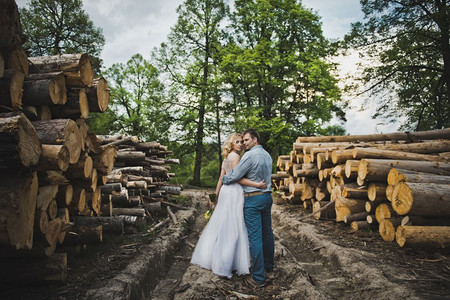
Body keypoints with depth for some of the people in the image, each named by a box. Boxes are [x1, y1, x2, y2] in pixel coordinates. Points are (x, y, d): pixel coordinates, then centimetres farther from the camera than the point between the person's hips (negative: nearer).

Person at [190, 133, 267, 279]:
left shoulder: (226, 158, 17)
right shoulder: (235, 156, -11)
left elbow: (221, 179, 17)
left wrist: (215, 196, 19)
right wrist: (257, 184, -18)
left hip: (225, 191, 9)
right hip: (234, 192, -9)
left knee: (220, 225, 15)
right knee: (232, 228, -4)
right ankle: (223, 266, 2)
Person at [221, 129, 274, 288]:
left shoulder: (250, 155, -15)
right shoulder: (267, 155, 12)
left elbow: (234, 176, -12)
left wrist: (222, 180, 6)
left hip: (253, 199, -9)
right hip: (267, 196, 9)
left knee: (255, 237, -5)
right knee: (267, 232, 17)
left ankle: (258, 277, -1)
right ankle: (268, 265, 33)